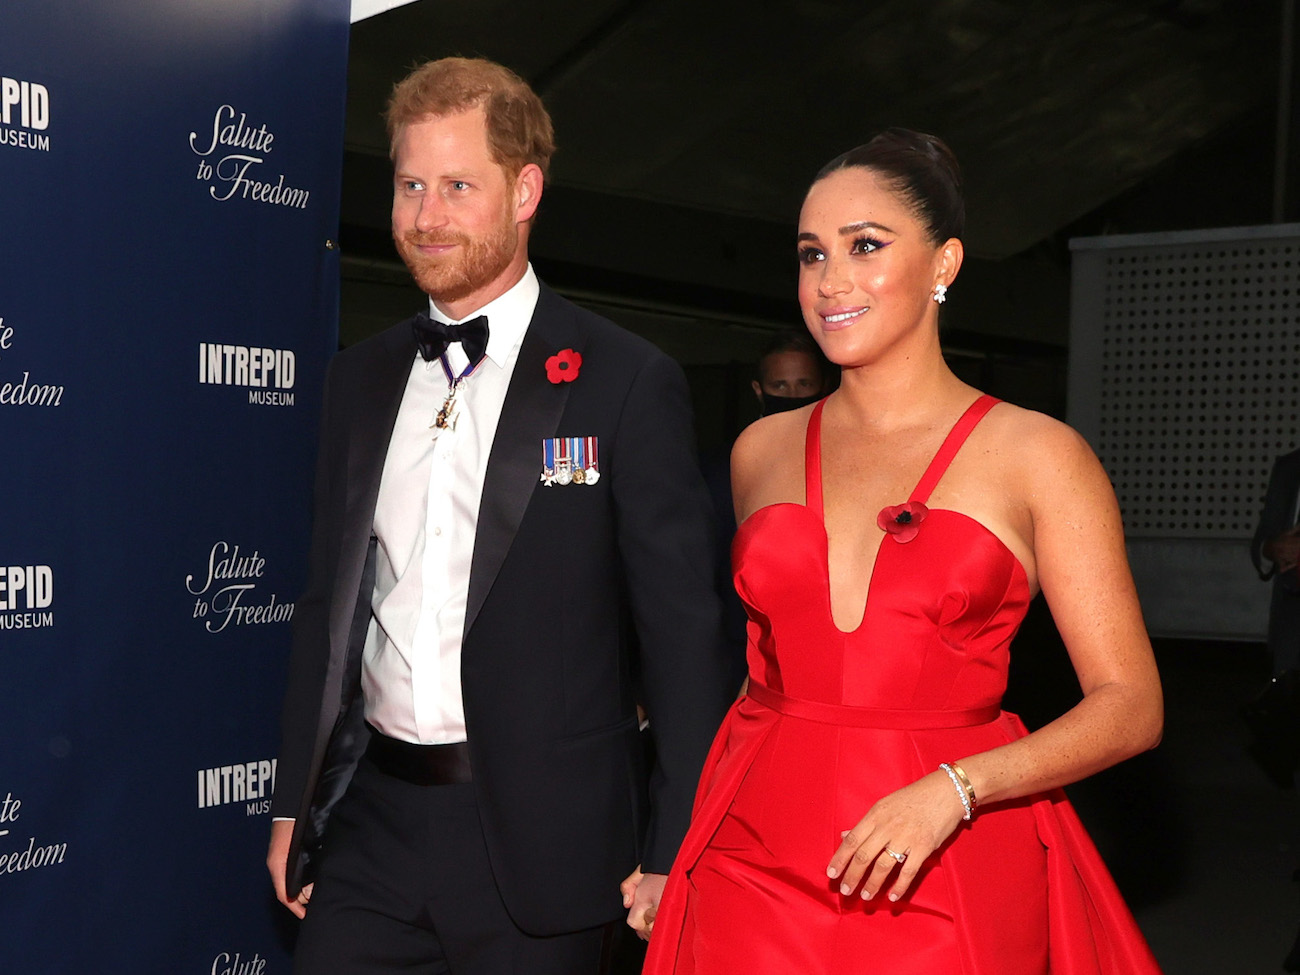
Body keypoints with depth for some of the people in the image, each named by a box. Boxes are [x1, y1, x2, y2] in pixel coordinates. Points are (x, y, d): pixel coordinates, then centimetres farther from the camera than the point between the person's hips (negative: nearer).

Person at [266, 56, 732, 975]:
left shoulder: (627, 382, -7)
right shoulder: (361, 379, 9)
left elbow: (682, 632, -7)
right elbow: (330, 601, 14)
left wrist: (674, 855, -8)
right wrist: (294, 804, 13)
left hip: (539, 838, -4)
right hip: (370, 823, 4)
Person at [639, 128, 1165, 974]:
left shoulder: (1037, 455, -5)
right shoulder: (762, 451, 7)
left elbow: (1131, 706, -6)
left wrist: (953, 788, -20)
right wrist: (674, 852, 9)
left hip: (947, 885, -2)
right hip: (754, 866, 3)